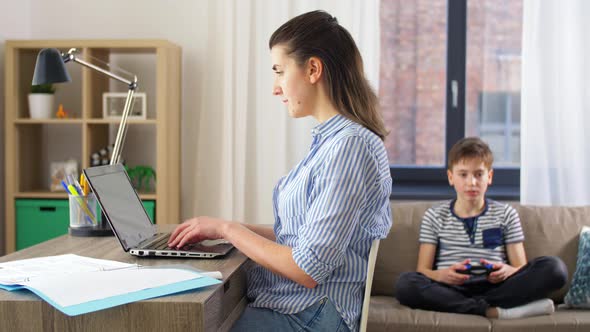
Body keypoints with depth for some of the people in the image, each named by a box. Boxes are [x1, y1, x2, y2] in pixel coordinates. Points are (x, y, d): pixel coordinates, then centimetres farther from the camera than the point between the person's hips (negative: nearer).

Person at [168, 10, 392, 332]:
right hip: (291, 302, 8)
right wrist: (225, 229, 7)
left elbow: (308, 270, -21)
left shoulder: (349, 147, -20)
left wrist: (226, 228, -10)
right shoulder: (330, 140, 10)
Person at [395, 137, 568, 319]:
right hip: (451, 290, -1)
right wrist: (442, 275, -18)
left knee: (554, 267, -22)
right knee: (406, 284, -33)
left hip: (494, 288, 1)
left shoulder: (506, 214, 16)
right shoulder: (435, 216, 14)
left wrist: (507, 271, -14)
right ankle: (490, 311, -33)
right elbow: (423, 270, 6)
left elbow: (522, 269, 11)